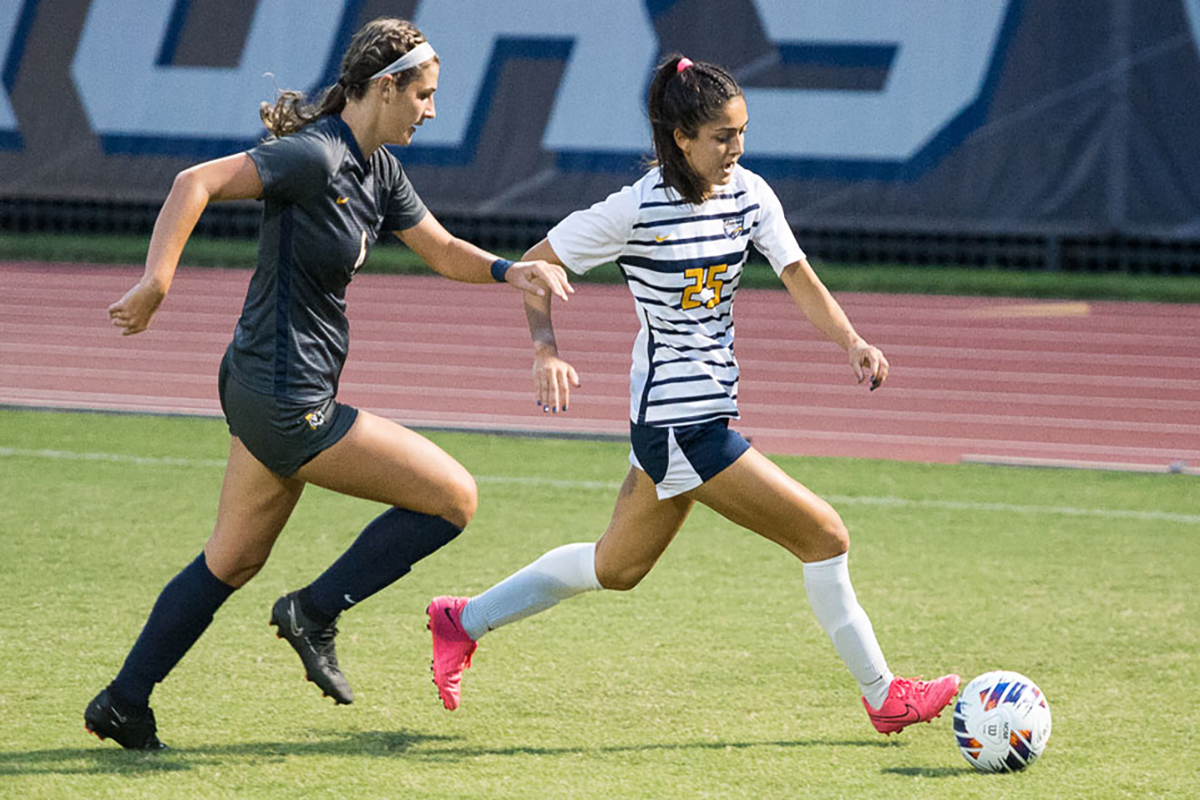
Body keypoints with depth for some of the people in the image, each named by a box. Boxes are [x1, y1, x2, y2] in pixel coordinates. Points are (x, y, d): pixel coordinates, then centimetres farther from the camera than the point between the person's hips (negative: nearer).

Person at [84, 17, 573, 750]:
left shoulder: (378, 170, 9)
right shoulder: (315, 156, -20)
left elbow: (443, 251, 17)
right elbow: (197, 183, -26)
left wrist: (511, 270, -1)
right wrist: (156, 282, -33)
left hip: (261, 388, 10)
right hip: (287, 403, -10)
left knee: (234, 559, 20)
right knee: (454, 498, -4)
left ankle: (124, 704, 25)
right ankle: (316, 612, 4)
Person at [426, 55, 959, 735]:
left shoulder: (749, 193, 2)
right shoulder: (638, 211, -16)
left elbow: (800, 279, 0)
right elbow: (536, 264, -7)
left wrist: (852, 342, -17)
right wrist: (547, 353, -20)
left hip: (708, 410, 8)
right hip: (679, 419, -8)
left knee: (618, 568, 22)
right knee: (825, 536, -8)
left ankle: (464, 622, 36)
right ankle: (884, 697, 4)